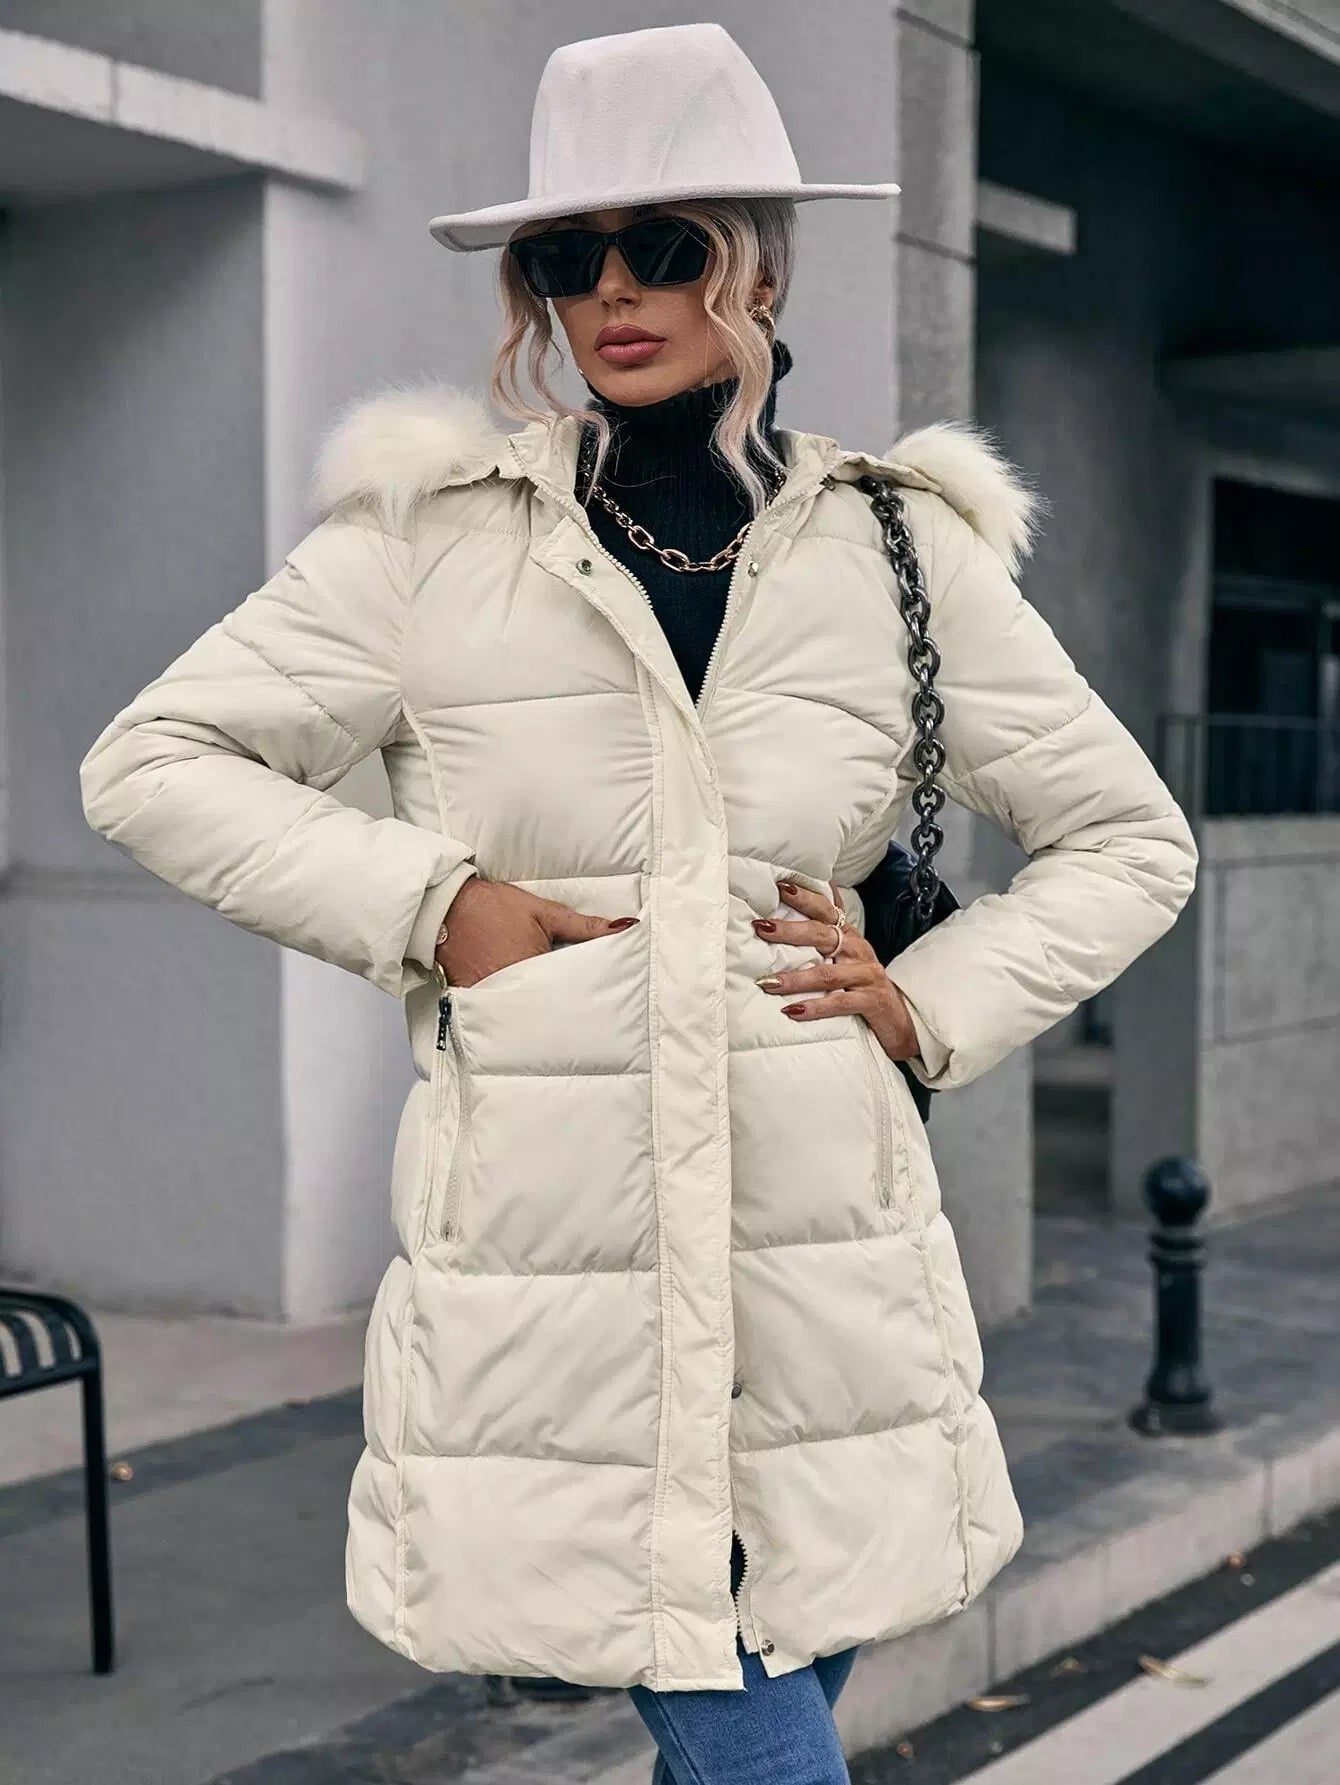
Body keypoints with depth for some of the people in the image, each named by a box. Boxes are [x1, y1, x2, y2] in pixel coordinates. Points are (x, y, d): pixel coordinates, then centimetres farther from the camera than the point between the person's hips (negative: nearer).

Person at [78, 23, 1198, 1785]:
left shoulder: (904, 557, 5)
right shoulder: (435, 536, 0)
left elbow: (1130, 841, 15)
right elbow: (151, 762, 4)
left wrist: (935, 1002, 0)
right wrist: (421, 901, -7)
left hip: (824, 1258, 2)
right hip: (546, 1250, -2)